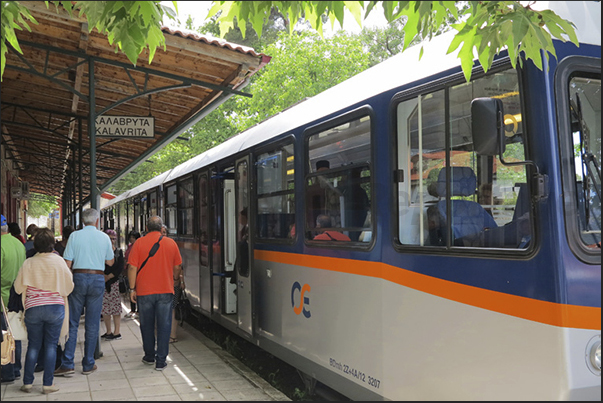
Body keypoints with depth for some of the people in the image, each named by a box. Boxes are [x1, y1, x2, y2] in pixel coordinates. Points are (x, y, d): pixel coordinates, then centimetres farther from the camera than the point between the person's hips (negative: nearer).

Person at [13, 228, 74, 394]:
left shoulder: (29, 263, -3)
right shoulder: (59, 261, -6)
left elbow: (18, 288, 5)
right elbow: (69, 287, 1)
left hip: (33, 309, 1)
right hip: (55, 307, -1)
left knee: (33, 345, 12)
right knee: (51, 345, 5)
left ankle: (27, 382, 16)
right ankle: (48, 383, 7)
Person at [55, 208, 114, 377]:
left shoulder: (74, 236, -1)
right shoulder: (104, 237, 3)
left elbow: (67, 263, -3)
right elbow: (110, 262, 14)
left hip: (78, 277, -1)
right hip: (97, 279, 1)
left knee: (72, 322, 5)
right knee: (92, 324, 6)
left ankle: (68, 364, 2)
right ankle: (88, 364, 11)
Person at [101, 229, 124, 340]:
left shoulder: (118, 252, 4)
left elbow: (120, 268, -3)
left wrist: (108, 277, -9)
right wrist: (103, 276, -11)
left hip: (114, 282, -3)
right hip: (103, 283, 3)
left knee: (115, 307, -4)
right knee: (104, 308, 6)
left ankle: (117, 332, 2)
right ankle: (108, 332, 17)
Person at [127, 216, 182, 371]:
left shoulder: (139, 243, -4)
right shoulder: (171, 243, 1)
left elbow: (132, 268, -6)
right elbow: (177, 268, 8)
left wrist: (132, 289, 1)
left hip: (144, 291, 0)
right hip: (165, 290, 0)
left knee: (147, 325, 14)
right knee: (164, 326, 4)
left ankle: (149, 356, 27)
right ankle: (161, 361, 3)